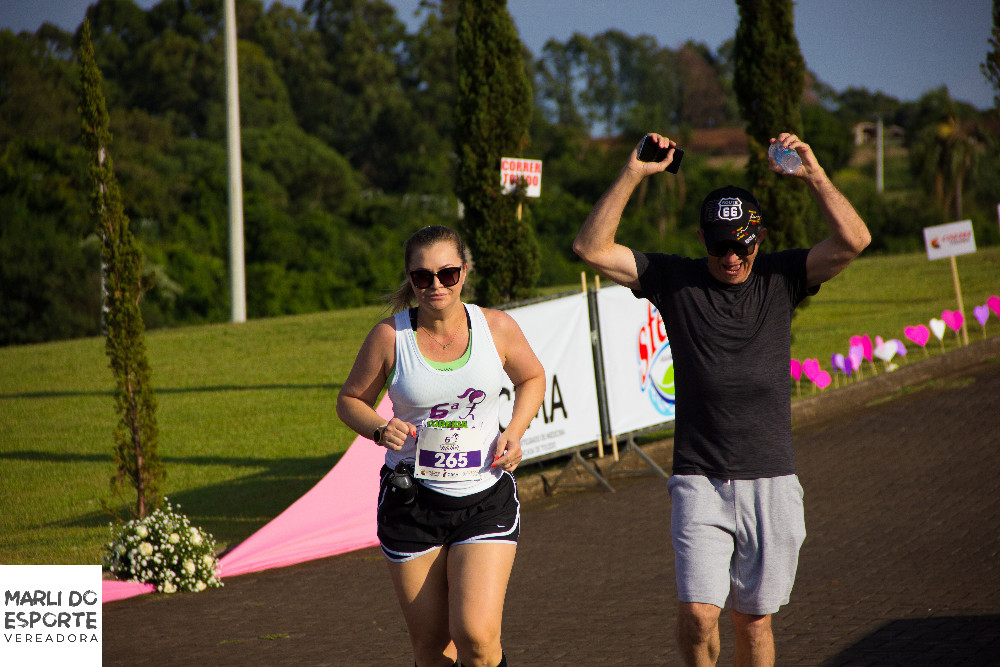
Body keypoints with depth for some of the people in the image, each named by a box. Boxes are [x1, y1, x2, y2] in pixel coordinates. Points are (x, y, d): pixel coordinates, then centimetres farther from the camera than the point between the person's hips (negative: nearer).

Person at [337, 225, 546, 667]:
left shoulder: (497, 328, -2)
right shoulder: (390, 336, -6)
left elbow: (532, 378, 16)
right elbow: (350, 400, 6)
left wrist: (514, 433, -1)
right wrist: (380, 430, -14)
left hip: (485, 499, 0)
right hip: (411, 502, 0)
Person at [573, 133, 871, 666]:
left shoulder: (780, 278, 6)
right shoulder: (673, 280, 3)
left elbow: (853, 241, -7)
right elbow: (591, 248, -6)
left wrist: (814, 175, -13)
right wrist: (633, 174, -11)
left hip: (771, 482, 1)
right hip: (699, 482, -1)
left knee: (753, 619, 8)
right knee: (698, 613, -13)